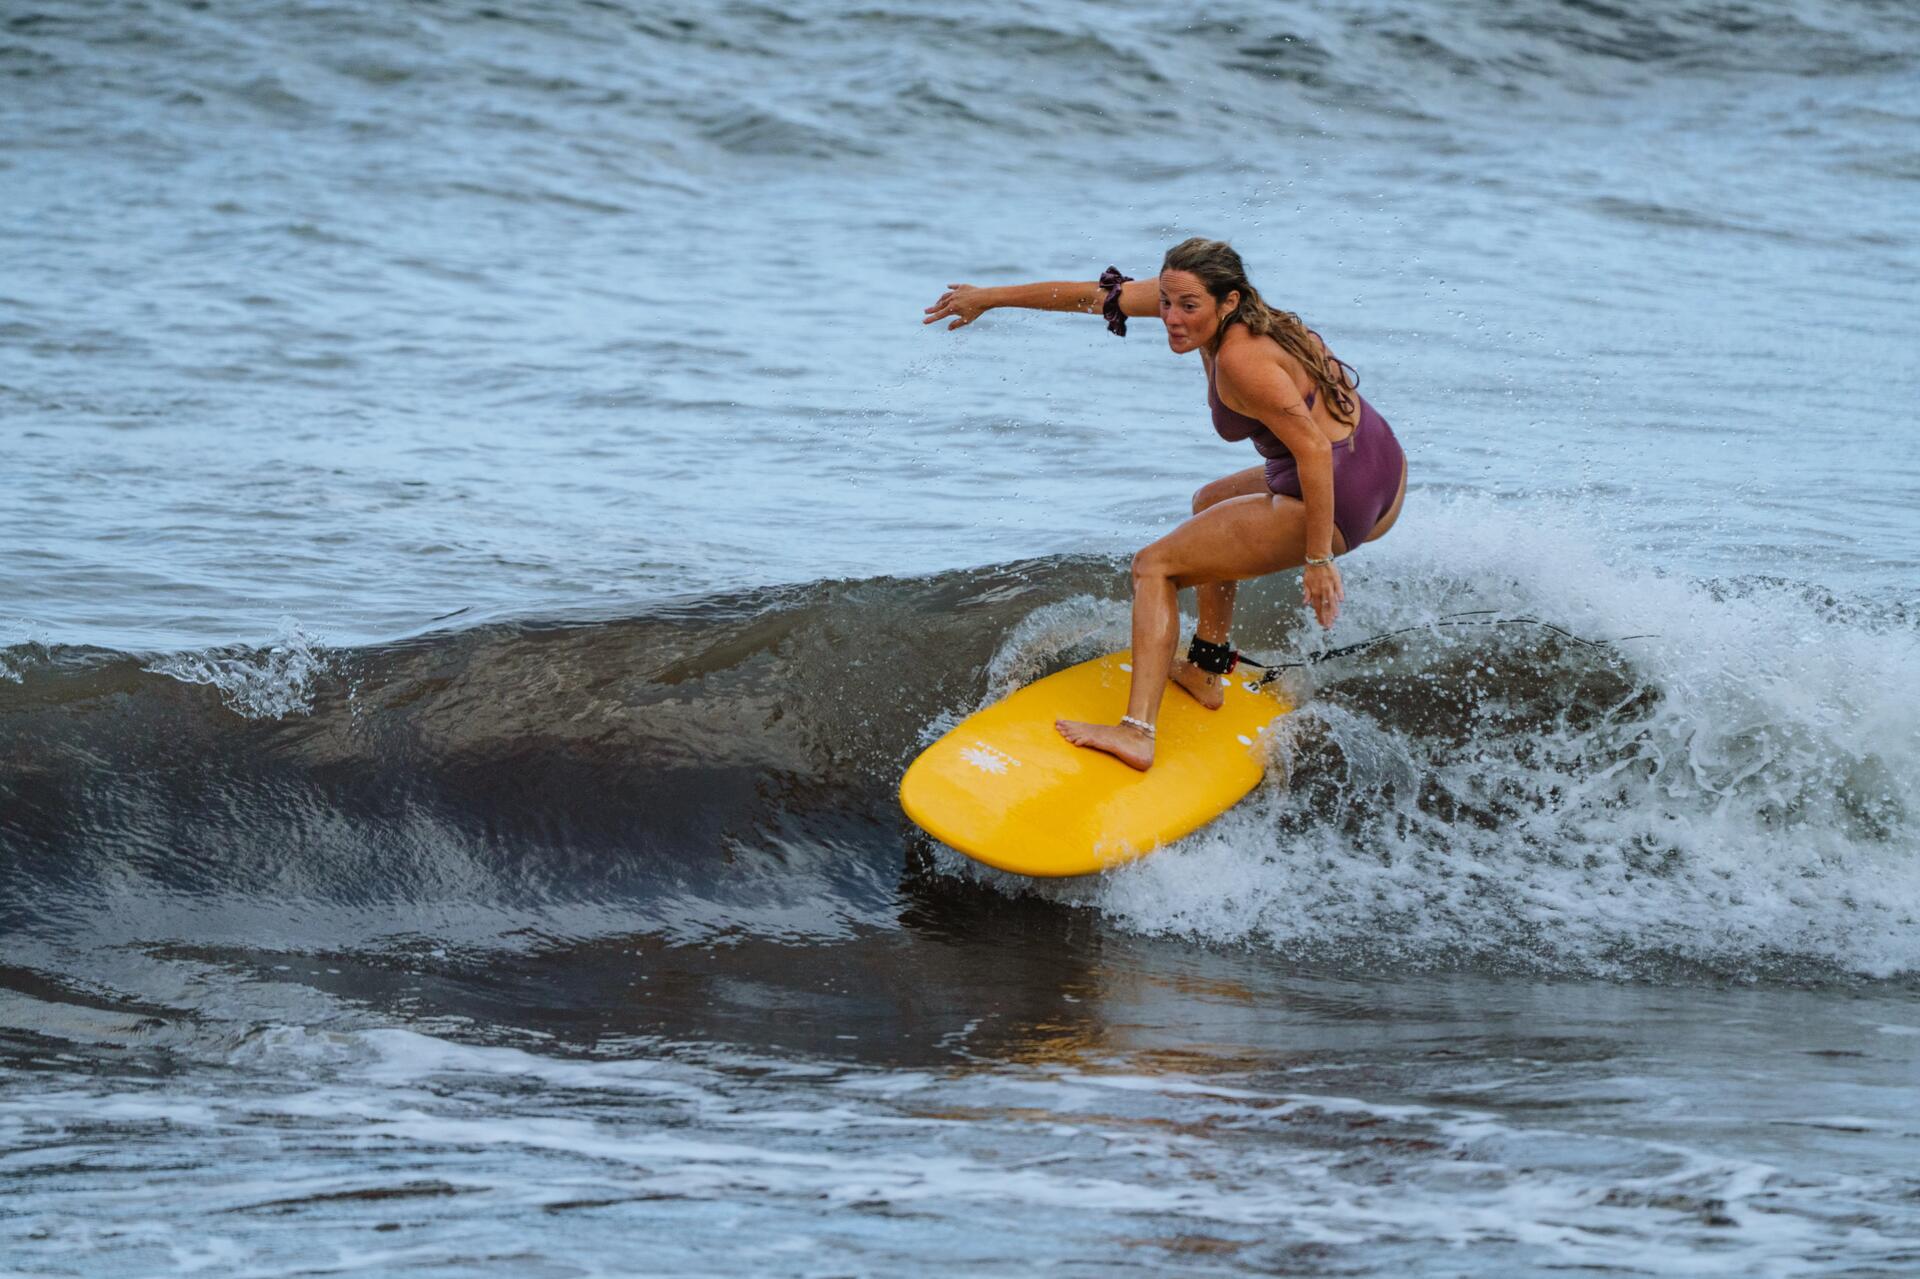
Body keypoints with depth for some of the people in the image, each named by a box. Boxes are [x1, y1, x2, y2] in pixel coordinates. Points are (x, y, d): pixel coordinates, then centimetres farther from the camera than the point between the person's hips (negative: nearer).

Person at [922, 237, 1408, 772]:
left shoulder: (1242, 361, -22)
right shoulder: (1198, 299, 3)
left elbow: (1313, 449, -26)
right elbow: (1099, 295, 11)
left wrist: (1317, 560, -24)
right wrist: (992, 298, 17)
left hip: (1341, 501, -10)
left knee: (1155, 567, -1)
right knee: (1211, 504, 35)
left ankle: (1137, 733, -13)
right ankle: (1206, 671, 36)